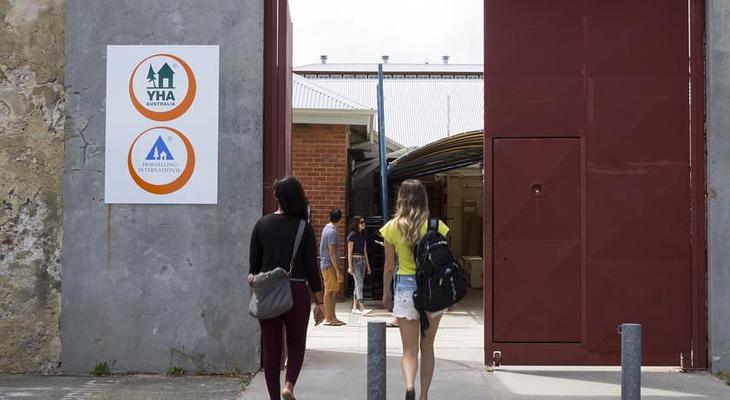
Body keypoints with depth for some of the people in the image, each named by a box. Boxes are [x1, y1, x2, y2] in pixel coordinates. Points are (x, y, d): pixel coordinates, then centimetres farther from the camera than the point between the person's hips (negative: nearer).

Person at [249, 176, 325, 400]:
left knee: (271, 348, 10)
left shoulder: (262, 225, 1)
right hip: (296, 290, -1)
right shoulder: (304, 228, -5)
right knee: (296, 345, 14)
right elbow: (311, 267, -4)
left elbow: (253, 265, 4)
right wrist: (319, 302, 3)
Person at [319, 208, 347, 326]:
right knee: (329, 291, -4)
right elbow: (332, 253, -22)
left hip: (325, 263, 9)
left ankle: (332, 316, 17)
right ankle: (328, 318, 0)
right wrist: (338, 271, -20)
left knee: (334, 290, 13)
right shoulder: (332, 232, -18)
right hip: (329, 264, -9)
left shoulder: (326, 228, 11)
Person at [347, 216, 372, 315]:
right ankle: (362, 308, -19)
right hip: (355, 261, -7)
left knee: (358, 285, 8)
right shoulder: (352, 235, -8)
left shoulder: (363, 236, 14)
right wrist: (350, 266, -14)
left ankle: (355, 307, 12)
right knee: (359, 284, -13)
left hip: (362, 261, 7)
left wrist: (368, 265, 17)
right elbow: (349, 252, -10)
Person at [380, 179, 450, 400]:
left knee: (409, 349, 1)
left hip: (405, 286, -1)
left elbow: (389, 266, 2)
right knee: (427, 348, 15)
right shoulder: (436, 226, -3)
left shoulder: (392, 227, -3)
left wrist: (386, 293, 14)